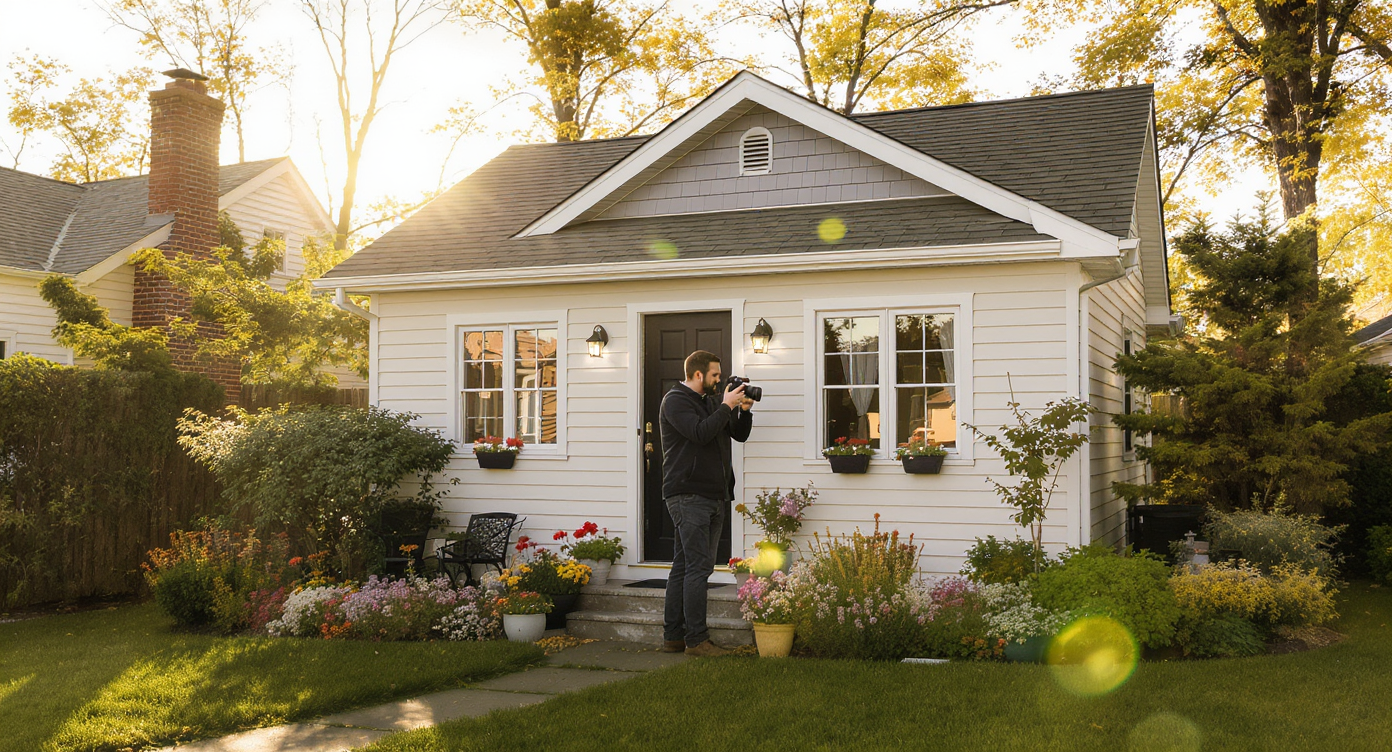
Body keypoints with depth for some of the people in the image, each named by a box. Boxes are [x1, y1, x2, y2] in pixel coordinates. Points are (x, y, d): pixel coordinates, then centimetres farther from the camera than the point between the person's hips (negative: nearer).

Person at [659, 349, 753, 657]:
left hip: (713, 495, 9)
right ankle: (696, 639, -9)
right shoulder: (675, 400, -5)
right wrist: (726, 407, -13)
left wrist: (744, 410, 5)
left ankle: (673, 636, 13)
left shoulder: (710, 401, 20)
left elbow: (740, 435, 21)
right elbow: (700, 433, -20)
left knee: (684, 566, 9)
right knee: (698, 566, -11)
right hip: (688, 495, -9)